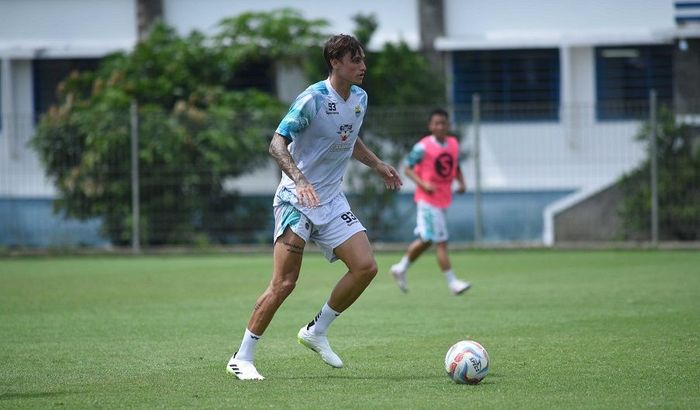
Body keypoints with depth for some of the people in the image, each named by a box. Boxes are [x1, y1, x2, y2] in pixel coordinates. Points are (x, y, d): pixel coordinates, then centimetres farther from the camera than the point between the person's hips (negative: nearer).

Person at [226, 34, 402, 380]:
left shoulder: (360, 98, 7)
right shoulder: (313, 99, -17)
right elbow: (277, 145, -20)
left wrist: (377, 165, 22)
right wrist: (299, 179, -33)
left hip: (332, 201, 7)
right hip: (296, 200, -7)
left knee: (365, 267, -7)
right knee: (284, 283, -12)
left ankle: (316, 332, 10)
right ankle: (242, 358, -1)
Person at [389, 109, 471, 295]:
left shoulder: (454, 144, 7)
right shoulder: (423, 147, -12)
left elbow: (456, 167, 21)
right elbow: (408, 168, -8)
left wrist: (461, 182, 2)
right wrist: (424, 184, -22)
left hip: (443, 199, 7)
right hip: (428, 200, -7)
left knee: (425, 240, 15)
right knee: (441, 241, -7)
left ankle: (401, 268, 32)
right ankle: (452, 282, -3)